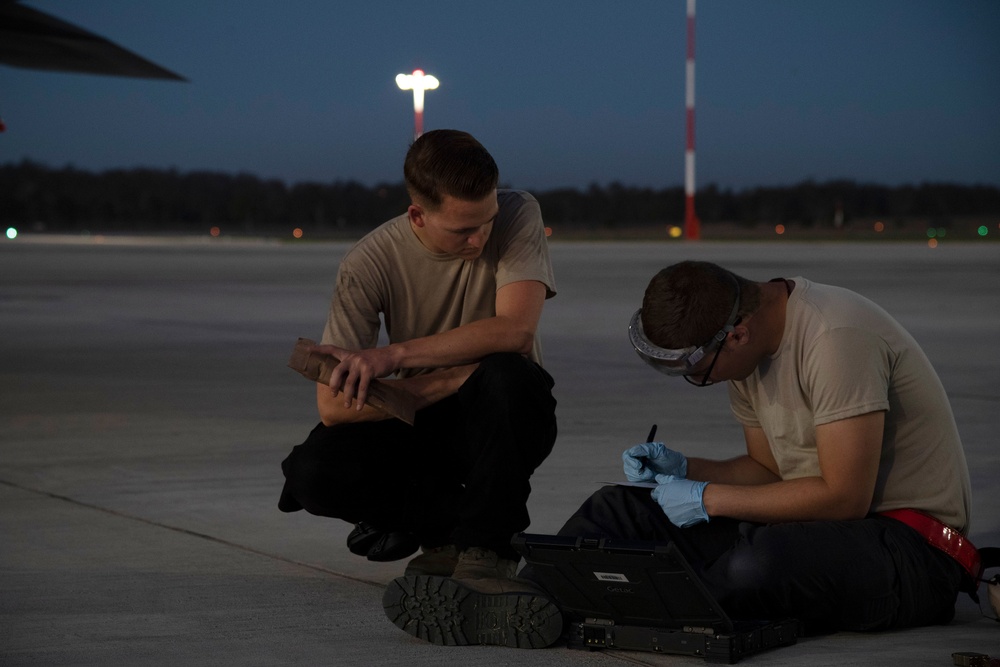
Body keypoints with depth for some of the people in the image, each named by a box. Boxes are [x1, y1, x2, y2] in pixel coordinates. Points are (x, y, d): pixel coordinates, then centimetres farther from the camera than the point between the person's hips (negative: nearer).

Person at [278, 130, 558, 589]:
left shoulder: (517, 216, -16)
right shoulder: (370, 263, -16)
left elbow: (516, 329, -30)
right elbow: (332, 404, -20)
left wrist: (394, 355, -31)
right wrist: (450, 382, -25)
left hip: (500, 424, -1)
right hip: (419, 426, 1)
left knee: (505, 374, -35)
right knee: (314, 472, -25)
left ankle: (488, 544, -15)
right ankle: (451, 525, 0)